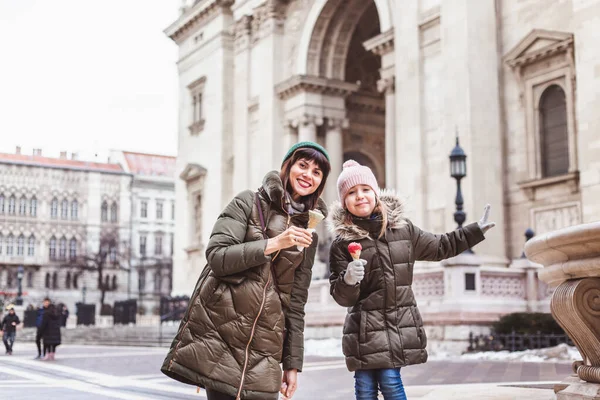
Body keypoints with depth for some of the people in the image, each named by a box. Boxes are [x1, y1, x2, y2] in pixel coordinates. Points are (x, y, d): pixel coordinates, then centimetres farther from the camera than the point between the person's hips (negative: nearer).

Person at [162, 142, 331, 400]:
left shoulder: (307, 236, 15)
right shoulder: (249, 203, 4)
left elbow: (296, 302, 14)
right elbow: (217, 256, -8)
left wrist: (292, 363, 9)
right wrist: (274, 244, -14)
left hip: (263, 343, 4)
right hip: (220, 330, -3)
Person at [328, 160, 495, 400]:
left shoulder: (402, 228, 6)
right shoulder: (342, 243, -4)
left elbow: (439, 247, 20)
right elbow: (342, 297, -4)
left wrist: (477, 230, 22)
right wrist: (348, 280, -26)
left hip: (400, 324, 2)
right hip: (364, 328, -1)